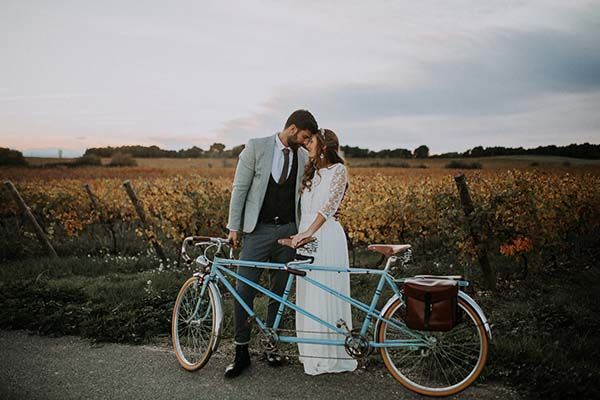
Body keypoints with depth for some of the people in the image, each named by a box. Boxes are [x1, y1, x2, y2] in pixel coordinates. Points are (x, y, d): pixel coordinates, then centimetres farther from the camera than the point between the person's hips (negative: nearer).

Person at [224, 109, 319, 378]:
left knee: (279, 292, 10)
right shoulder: (256, 147, -4)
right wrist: (234, 227, -4)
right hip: (258, 230, -3)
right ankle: (241, 352, 11)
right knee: (243, 291, -3)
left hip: (288, 230, 3)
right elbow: (240, 188, -2)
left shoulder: (304, 157, 7)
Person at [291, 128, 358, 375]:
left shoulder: (337, 170, -5)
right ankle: (312, 352, 21)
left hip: (326, 237, -8)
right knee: (307, 297, 11)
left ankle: (331, 355, 5)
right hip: (307, 236, 8)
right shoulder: (312, 172, 20)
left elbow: (330, 204, -20)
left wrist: (309, 232, -31)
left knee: (326, 297, -4)